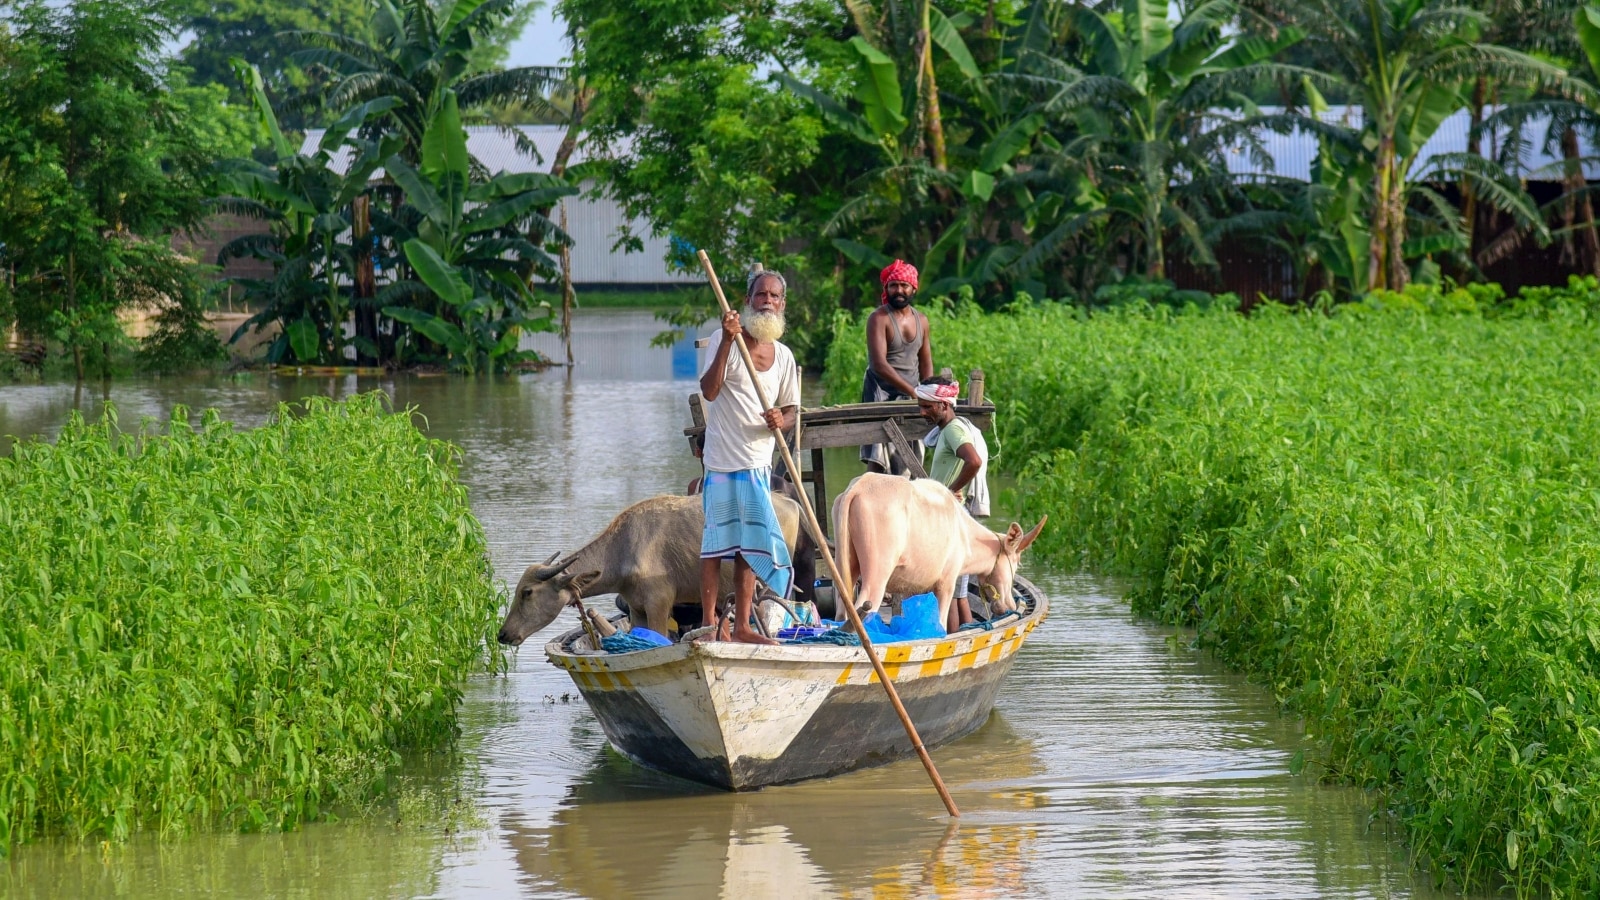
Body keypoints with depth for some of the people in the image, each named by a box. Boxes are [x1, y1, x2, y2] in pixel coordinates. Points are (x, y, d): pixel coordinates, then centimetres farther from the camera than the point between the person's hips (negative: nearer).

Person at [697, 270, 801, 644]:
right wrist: (727, 341, -26)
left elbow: (791, 410, 14)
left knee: (749, 544, 9)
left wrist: (781, 421, -11)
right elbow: (709, 391, -19)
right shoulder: (724, 341, -6)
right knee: (717, 541, -2)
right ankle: (708, 623, 4)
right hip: (723, 458, -6)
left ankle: (742, 626, 14)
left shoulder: (783, 356, 10)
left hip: (759, 462, 6)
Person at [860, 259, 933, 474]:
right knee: (877, 460, -15)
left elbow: (926, 363, 17)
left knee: (907, 462, 4)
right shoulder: (879, 319, -10)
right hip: (881, 392, -6)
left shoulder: (921, 320, 10)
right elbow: (879, 364, -20)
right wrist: (913, 391, -26)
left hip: (909, 397, 6)